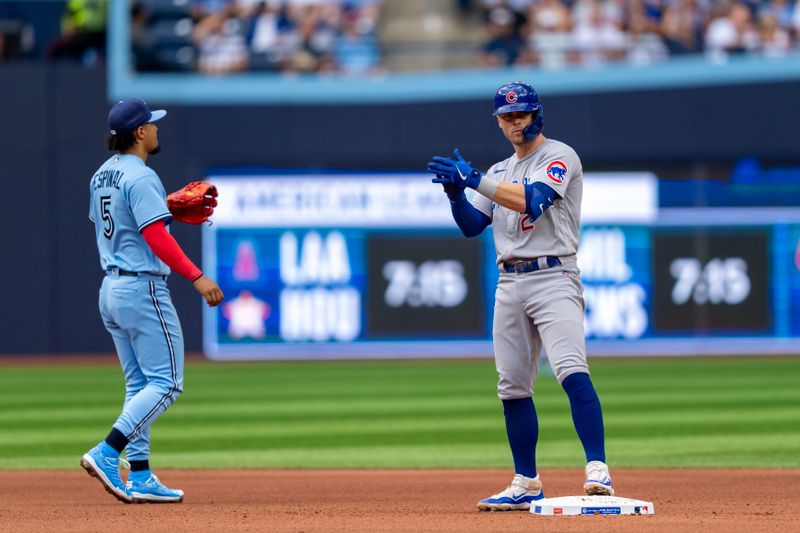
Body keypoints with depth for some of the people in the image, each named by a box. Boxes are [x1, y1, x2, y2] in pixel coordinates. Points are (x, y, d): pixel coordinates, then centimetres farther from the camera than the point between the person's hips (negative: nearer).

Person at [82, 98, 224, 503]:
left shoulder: (102, 176, 13)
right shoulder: (140, 178, -15)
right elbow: (155, 238, -22)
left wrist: (166, 208, 19)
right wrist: (196, 277, -23)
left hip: (110, 289, 9)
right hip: (143, 290, -9)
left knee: (140, 386, 11)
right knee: (166, 382, -6)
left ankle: (139, 478, 8)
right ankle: (106, 453, -16)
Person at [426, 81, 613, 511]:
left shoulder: (559, 156, -2)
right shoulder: (499, 172, 20)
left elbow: (533, 200, -19)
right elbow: (471, 226, 15)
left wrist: (475, 181, -22)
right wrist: (456, 191, -4)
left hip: (553, 278, -7)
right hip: (509, 284, 7)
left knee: (571, 369, -23)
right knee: (512, 386, 7)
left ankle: (597, 470, -30)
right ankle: (526, 485, 15)